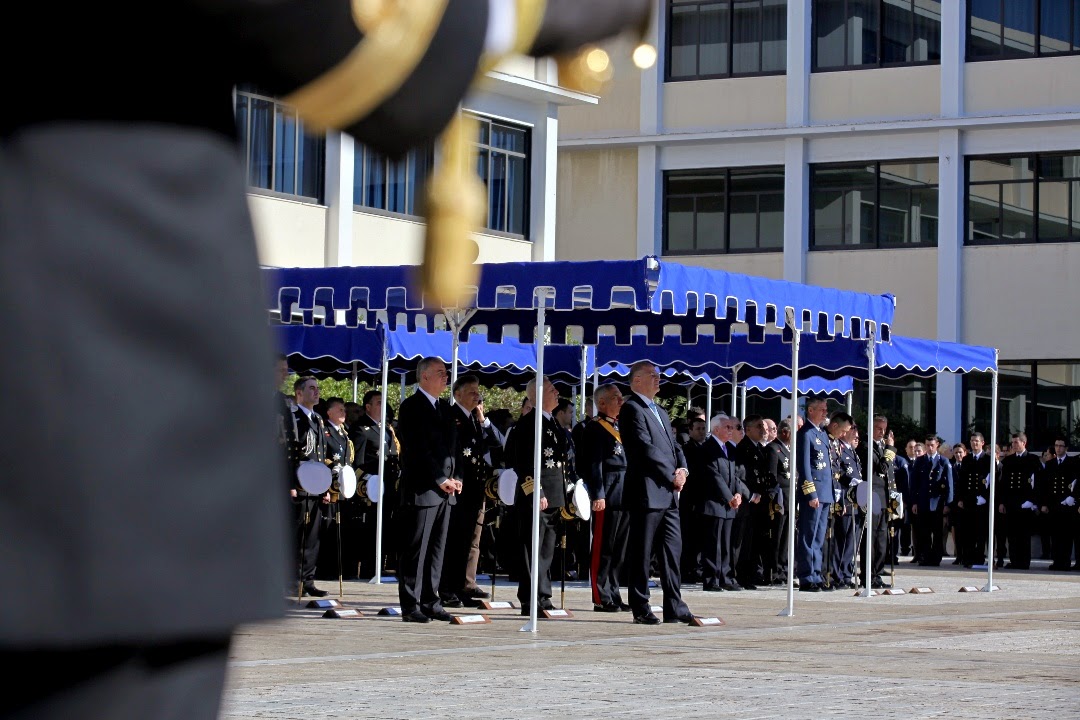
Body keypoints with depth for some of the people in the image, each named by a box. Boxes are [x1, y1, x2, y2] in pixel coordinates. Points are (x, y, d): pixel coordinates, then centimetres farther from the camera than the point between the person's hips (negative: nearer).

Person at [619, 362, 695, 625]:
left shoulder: (661, 413, 22)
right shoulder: (631, 409, -8)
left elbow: (674, 445, 21)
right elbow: (646, 449, -15)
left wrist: (682, 469, 0)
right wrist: (672, 476, -11)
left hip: (668, 494, 9)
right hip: (647, 492, -9)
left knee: (672, 550, 7)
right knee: (642, 554, -2)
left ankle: (674, 608, 9)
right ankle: (640, 608, 2)